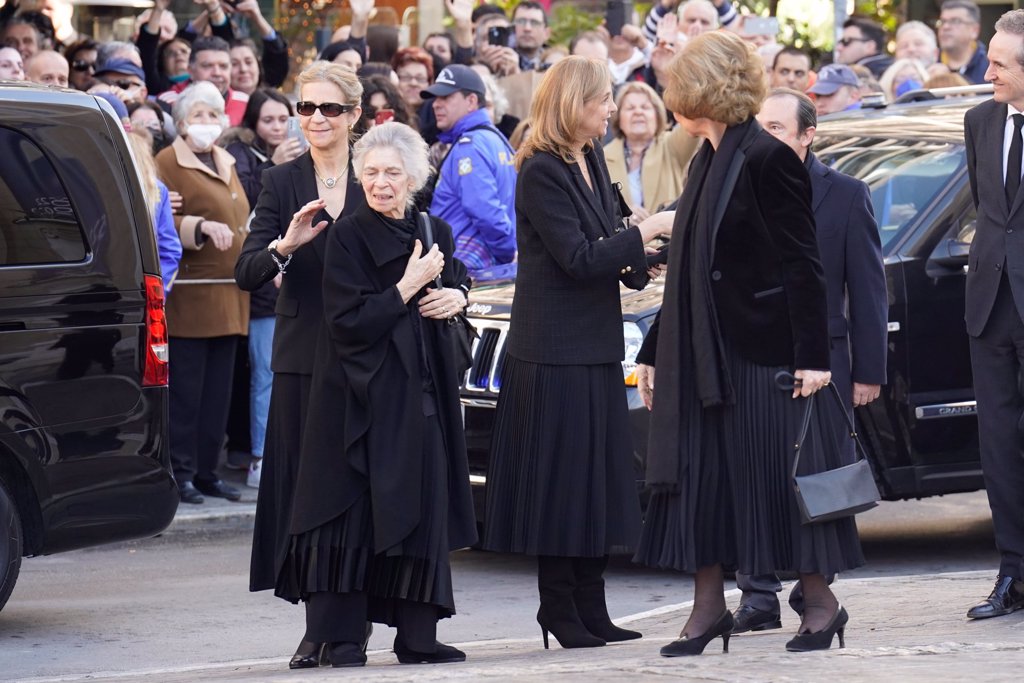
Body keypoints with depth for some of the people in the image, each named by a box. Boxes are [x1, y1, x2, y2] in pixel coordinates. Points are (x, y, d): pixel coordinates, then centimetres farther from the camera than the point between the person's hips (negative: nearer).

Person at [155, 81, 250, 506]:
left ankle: (206, 471, 14)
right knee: (185, 389, -6)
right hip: (188, 293, -7)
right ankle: (181, 472, -1)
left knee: (218, 390, 8)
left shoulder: (226, 165, 19)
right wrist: (202, 227, -26)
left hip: (229, 294, 7)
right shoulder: (168, 163, -5)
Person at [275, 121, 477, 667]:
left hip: (421, 391, 5)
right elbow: (347, 324, -14)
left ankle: (416, 637, 12)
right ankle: (342, 638, -3)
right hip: (362, 393, -5)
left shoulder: (435, 232, 8)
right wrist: (409, 287, -18)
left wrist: (456, 296, 3)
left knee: (422, 510, 6)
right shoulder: (348, 236, -8)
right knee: (356, 512, -7)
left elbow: (455, 280, 26)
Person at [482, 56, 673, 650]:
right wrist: (647, 231, -18)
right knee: (560, 482, -4)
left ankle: (591, 611, 14)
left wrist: (636, 261, 2)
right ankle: (560, 611, 3)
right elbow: (577, 259, -19)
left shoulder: (591, 162, 13)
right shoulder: (542, 172, -14)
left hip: (596, 345, 9)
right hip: (556, 350, -9)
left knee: (599, 480, 9)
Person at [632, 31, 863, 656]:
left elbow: (802, 264, -15)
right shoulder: (708, 161, 12)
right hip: (702, 352, 8)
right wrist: (655, 350, 18)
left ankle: (821, 602, 10)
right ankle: (709, 607, 13)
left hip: (762, 348, -8)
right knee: (699, 479, 7)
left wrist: (812, 356, -19)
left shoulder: (767, 159, -13)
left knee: (780, 474, -1)